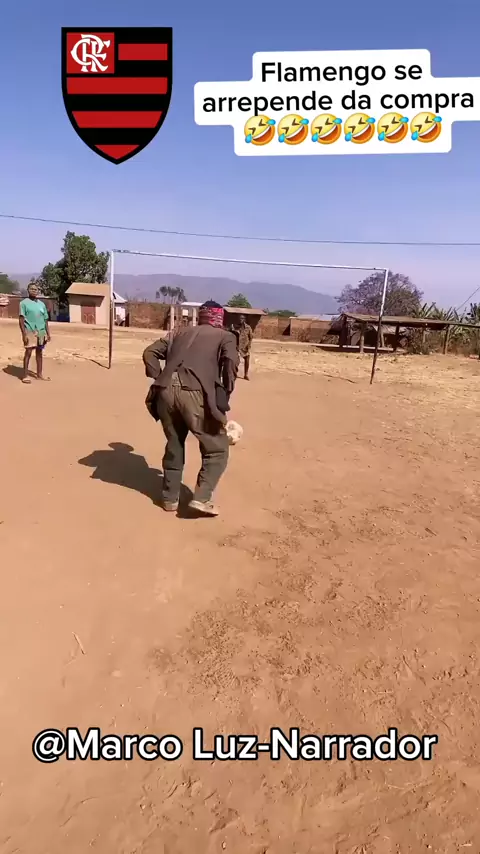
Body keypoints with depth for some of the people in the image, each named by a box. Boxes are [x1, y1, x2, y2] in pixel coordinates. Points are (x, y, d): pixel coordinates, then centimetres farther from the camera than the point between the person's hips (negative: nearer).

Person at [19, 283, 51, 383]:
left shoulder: (42, 304, 14)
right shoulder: (24, 303, -2)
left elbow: (45, 319, 15)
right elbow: (21, 319, -8)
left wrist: (48, 333, 11)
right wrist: (24, 334, -15)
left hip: (41, 332, 5)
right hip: (30, 332, -5)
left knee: (39, 352, 11)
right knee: (28, 352, -5)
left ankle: (39, 374, 19)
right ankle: (25, 375, 0)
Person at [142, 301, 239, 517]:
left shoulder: (180, 332, 29)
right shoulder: (225, 336, 18)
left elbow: (150, 352, 20)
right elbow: (231, 363, -3)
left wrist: (159, 379, 16)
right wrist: (224, 397, 1)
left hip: (166, 390, 5)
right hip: (195, 393, -4)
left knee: (174, 445, 23)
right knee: (217, 449, 10)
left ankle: (169, 498, 28)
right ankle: (201, 498, -1)